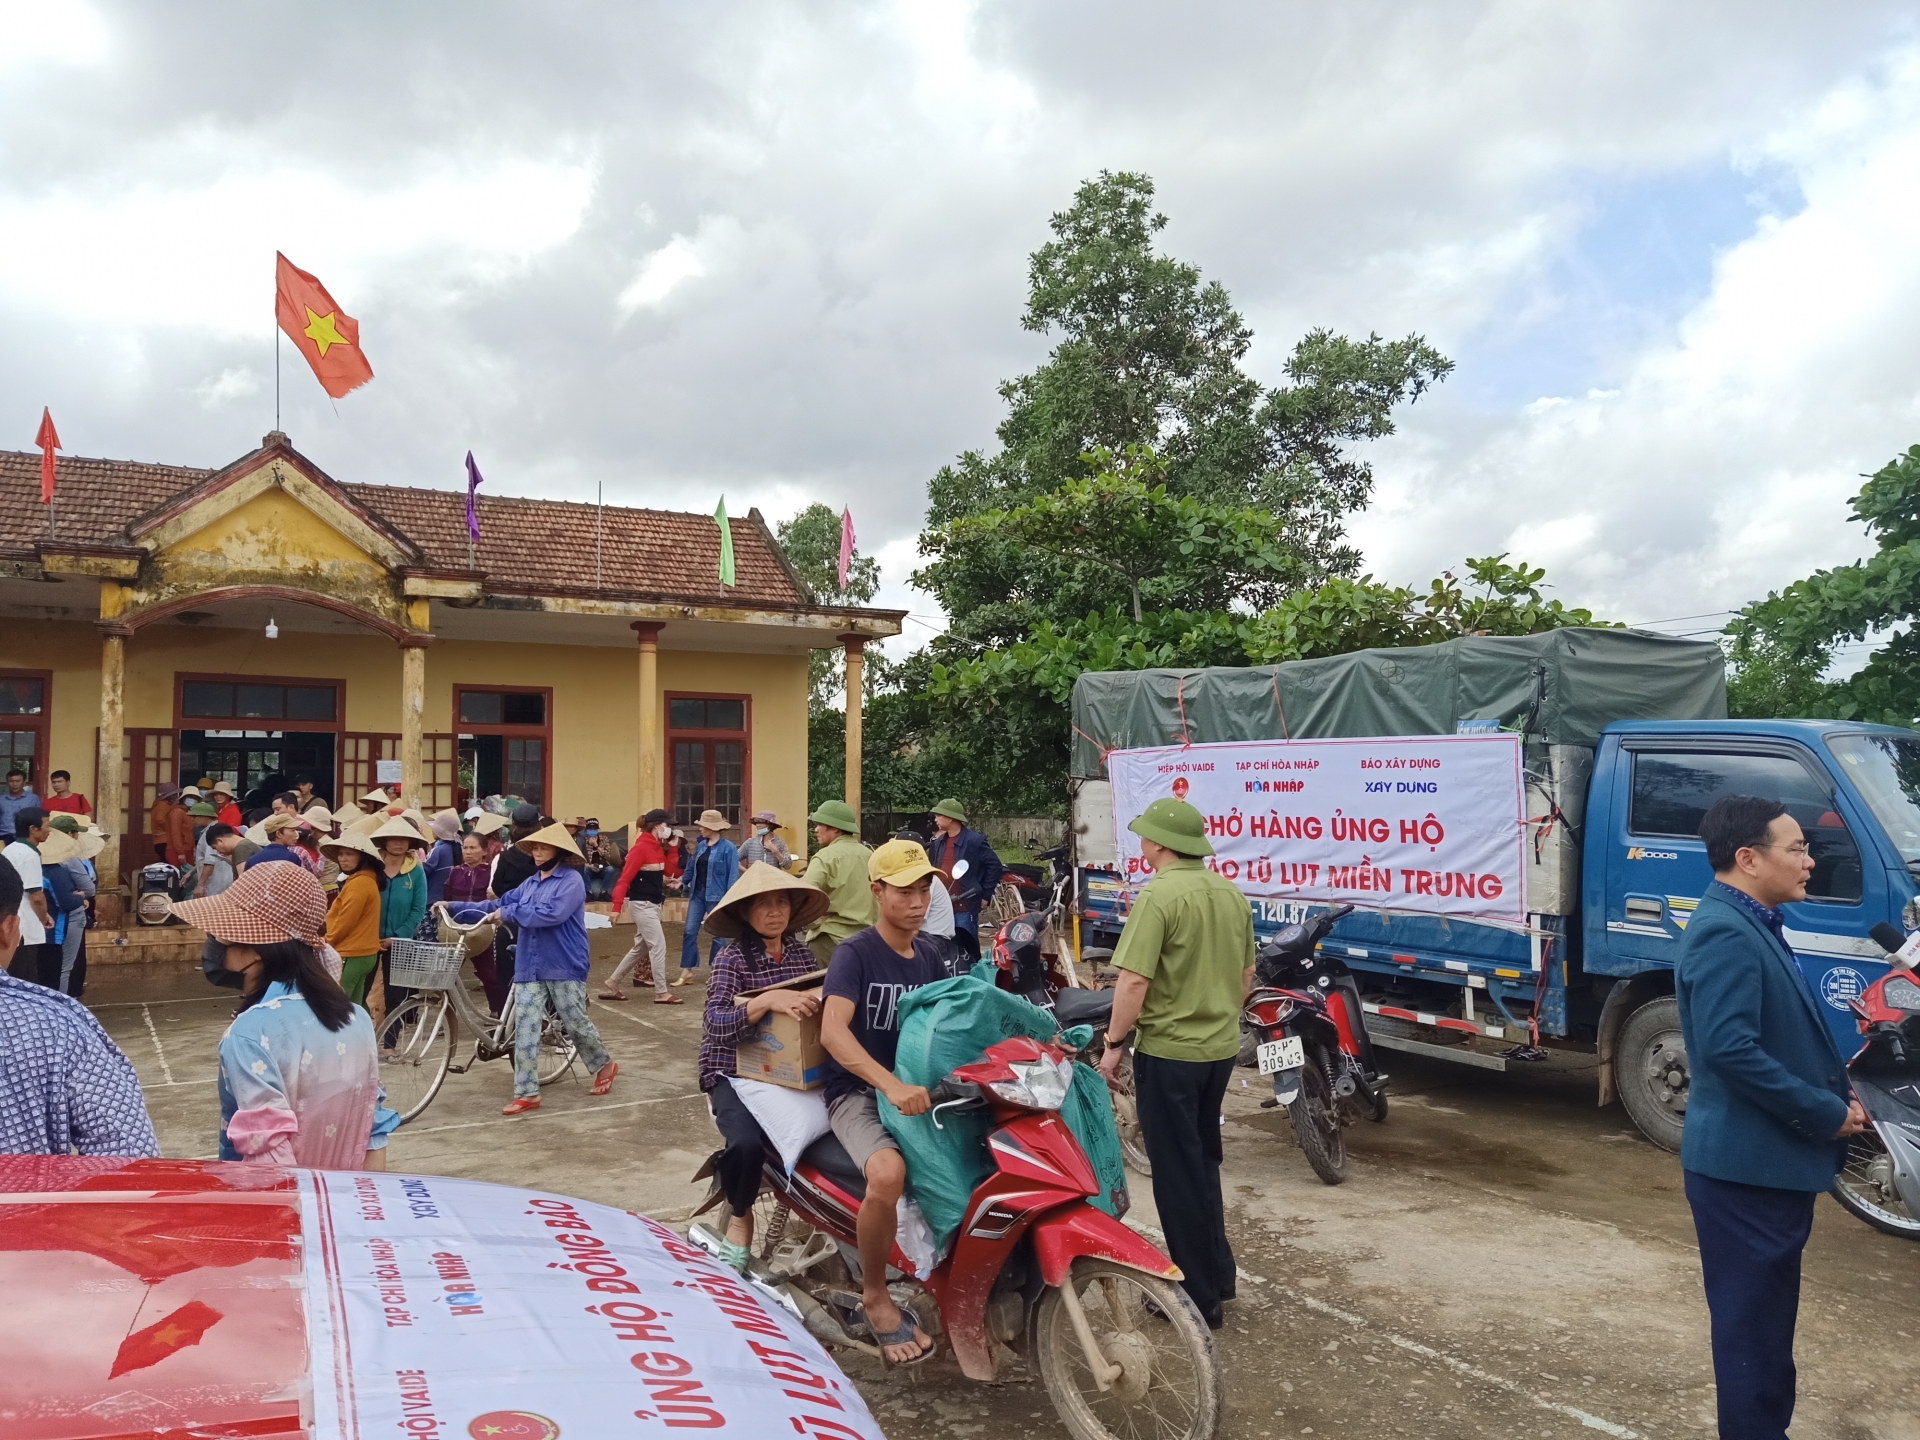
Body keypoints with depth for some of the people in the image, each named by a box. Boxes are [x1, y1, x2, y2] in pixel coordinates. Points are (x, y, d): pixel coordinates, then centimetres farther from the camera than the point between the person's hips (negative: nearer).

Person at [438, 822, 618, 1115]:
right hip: (529, 968, 6)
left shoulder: (572, 880, -10)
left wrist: (510, 913, -18)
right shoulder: (530, 883, 13)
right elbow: (498, 906, 10)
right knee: (525, 1029, 0)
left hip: (564, 967, -6)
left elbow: (552, 914, -24)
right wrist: (454, 907, 2)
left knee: (575, 1024, 5)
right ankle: (527, 1093, 4)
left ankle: (604, 1065, 30)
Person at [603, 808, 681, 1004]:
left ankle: (610, 985, 22)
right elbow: (625, 878, -19)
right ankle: (661, 992, 0)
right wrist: (617, 906, -26)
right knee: (658, 946, -7)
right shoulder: (641, 848, -16)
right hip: (642, 905, -10)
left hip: (653, 904, 10)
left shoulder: (658, 847, 11)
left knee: (640, 949, 14)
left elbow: (670, 871, 12)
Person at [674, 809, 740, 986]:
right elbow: (692, 868, 15)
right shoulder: (701, 846, 9)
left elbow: (733, 875, -12)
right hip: (697, 894, 6)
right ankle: (687, 970, 9)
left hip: (716, 896, -6)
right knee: (690, 931, 3)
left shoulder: (728, 848, -11)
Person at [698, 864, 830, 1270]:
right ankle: (739, 1216, 3)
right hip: (736, 1074, -4)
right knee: (747, 1142, -31)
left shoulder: (802, 953, 7)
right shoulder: (732, 956, -9)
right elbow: (716, 1024, -22)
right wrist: (770, 1000, -37)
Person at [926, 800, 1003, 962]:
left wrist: (985, 895, -8)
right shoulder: (938, 842, 12)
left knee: (967, 949, -2)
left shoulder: (974, 840, -10)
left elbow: (995, 866, -9)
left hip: (965, 907, -7)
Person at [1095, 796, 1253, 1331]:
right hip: (1221, 1048, 8)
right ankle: (1218, 1273, 34)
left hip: (1167, 1051, -8)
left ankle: (1200, 1298, 14)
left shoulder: (1159, 896, -19)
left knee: (1178, 1175, 5)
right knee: (1204, 1161, 23)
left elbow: (1134, 982, -22)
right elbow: (1246, 974, 13)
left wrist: (1113, 1043, -12)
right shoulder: (1231, 893, 5)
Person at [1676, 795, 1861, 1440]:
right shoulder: (1724, 933, -21)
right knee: (1751, 1321, 1)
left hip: (1773, 1159, 10)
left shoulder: (1755, 925, 12)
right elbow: (1729, 1048, -29)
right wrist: (1827, 1114, -19)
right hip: (1745, 1165, -10)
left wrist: (1838, 1088, 5)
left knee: (1768, 1317, 20)